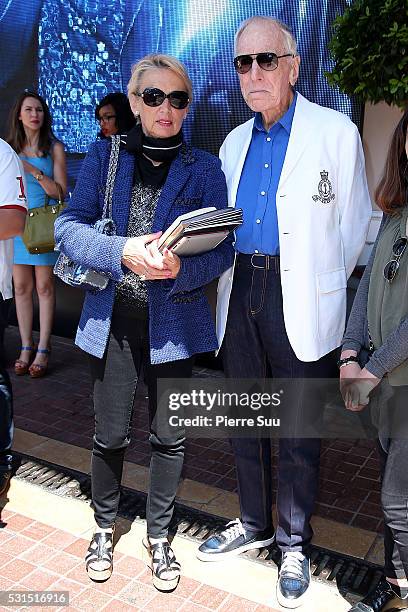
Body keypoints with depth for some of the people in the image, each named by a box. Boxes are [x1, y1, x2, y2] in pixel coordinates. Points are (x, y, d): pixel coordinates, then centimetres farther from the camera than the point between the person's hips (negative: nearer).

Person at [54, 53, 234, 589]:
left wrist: (181, 269, -23)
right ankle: (105, 526, 38)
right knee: (110, 434, 10)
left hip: (173, 320, 0)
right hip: (112, 318, 1)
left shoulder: (205, 169, 4)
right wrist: (124, 252, -19)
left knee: (169, 437, 9)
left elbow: (222, 249, -2)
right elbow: (69, 226, -1)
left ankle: (159, 535, 34)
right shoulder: (104, 156, 6)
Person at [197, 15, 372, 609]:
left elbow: (355, 223, -1)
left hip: (300, 302, -5)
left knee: (299, 429, 7)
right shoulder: (235, 142, 13)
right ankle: (254, 523, 36)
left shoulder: (336, 131, -3)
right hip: (241, 293, 6)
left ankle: (294, 543, 27)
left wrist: (324, 285, -2)